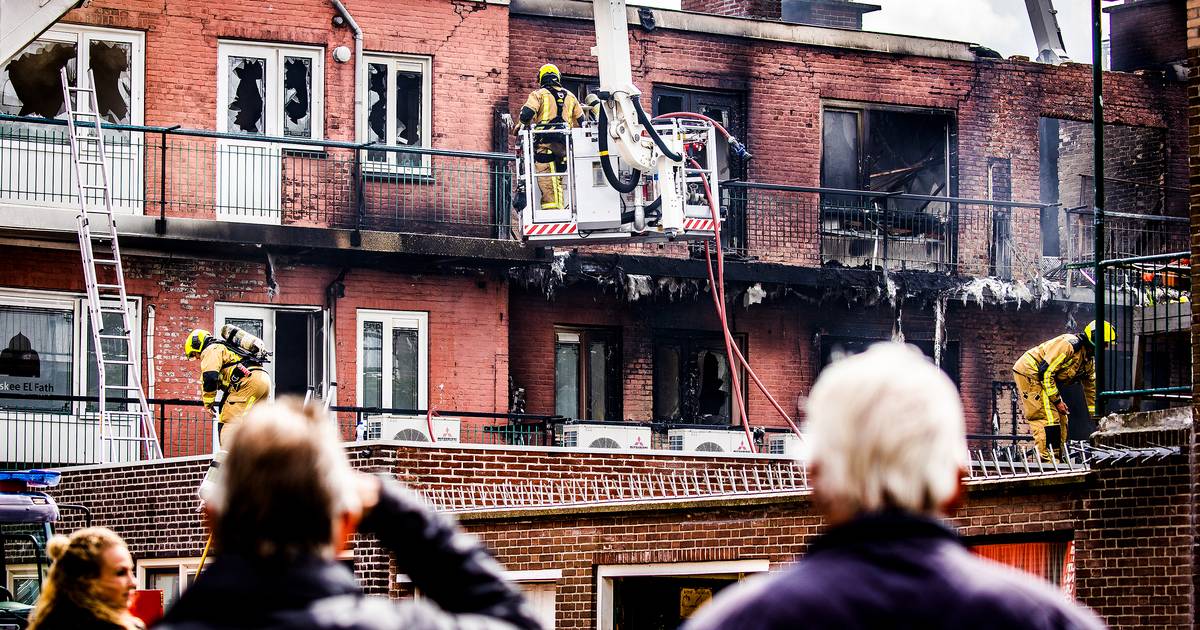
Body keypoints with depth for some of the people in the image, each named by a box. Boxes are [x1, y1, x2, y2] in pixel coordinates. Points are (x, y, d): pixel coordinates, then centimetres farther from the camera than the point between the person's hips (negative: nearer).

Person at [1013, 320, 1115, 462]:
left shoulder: (1090, 360, 7)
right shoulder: (1070, 344, -25)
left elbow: (1091, 388, 16)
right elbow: (1046, 372, -27)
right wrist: (1057, 400, -21)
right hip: (1028, 372, -10)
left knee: (1060, 417, 8)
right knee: (1047, 417, -17)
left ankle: (1057, 459, 12)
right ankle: (1047, 459, -19)